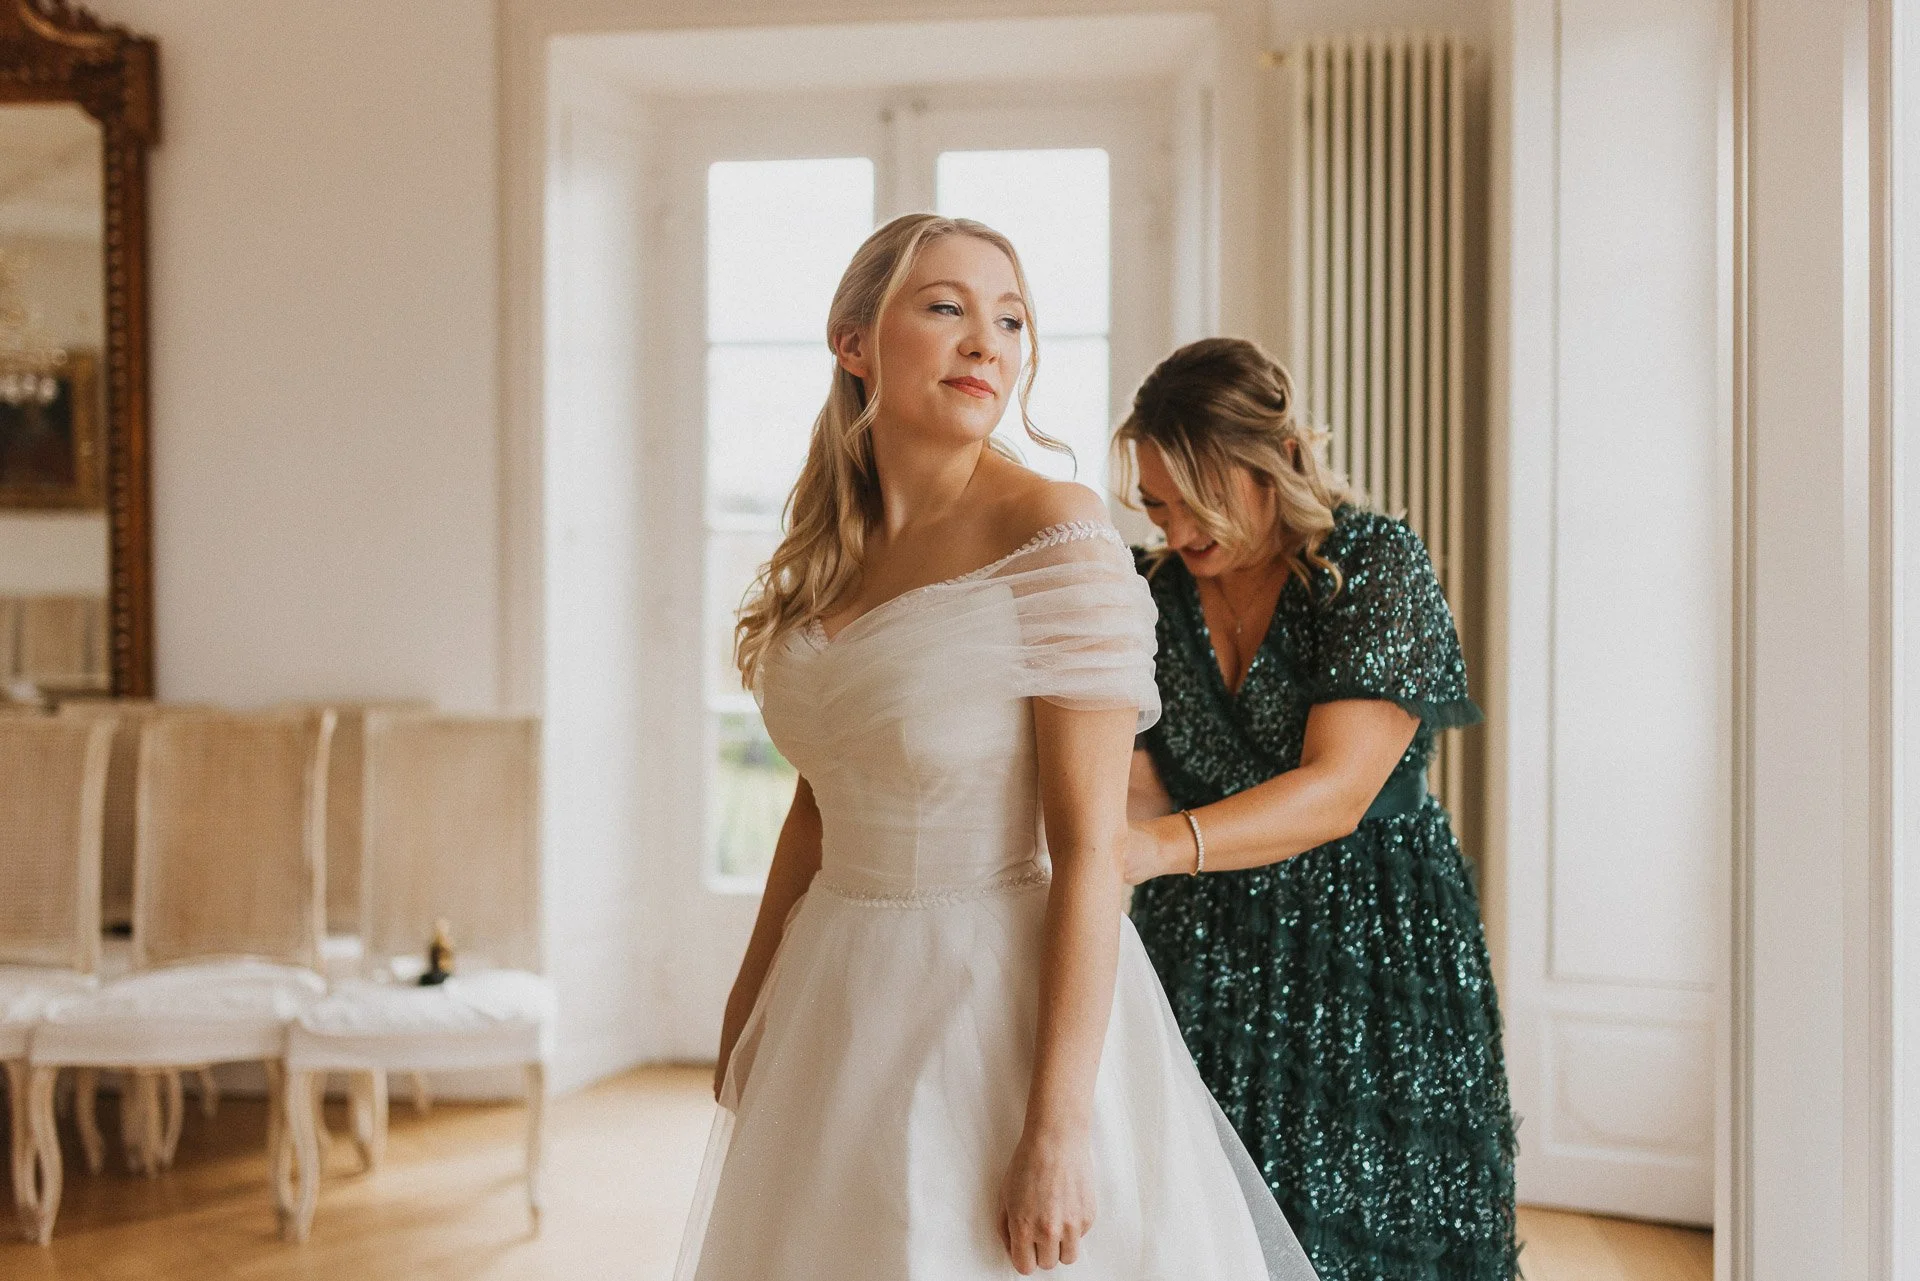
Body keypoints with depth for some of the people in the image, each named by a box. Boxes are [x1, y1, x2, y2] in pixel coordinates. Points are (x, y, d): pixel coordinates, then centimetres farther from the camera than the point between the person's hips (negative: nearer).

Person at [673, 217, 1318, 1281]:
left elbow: (1091, 848, -19)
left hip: (1006, 994, -6)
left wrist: (1057, 1127, -22)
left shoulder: (1057, 536, -17)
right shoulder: (829, 552, 3)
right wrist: (750, 1006, 18)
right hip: (840, 1000, 6)